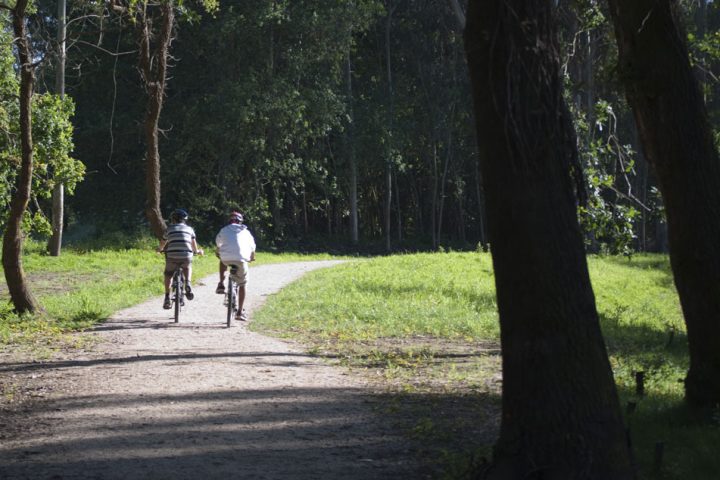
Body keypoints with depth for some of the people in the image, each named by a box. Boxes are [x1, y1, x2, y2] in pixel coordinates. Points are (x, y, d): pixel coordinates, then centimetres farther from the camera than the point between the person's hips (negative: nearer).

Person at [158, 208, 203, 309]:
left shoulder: (169, 229, 17)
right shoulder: (189, 229, 18)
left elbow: (162, 245, 28)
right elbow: (194, 246, 21)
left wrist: (160, 249, 51)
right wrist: (198, 251, 44)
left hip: (172, 256, -1)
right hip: (187, 256, 1)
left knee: (168, 274, 24)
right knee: (188, 268, 33)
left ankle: (167, 298, 14)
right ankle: (187, 284, 7)